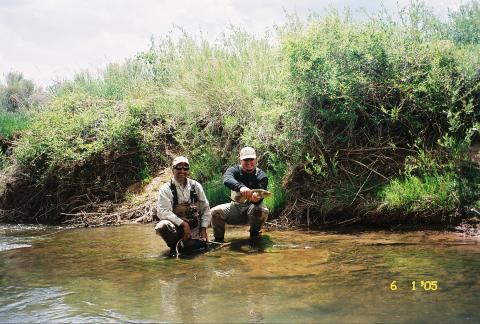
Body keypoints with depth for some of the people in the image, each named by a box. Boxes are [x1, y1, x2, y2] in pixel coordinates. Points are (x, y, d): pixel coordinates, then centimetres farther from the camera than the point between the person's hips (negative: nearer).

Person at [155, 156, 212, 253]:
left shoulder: (196, 186, 6)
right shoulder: (165, 189, -5)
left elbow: (205, 209, 11)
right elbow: (163, 212, -16)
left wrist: (203, 229, 1)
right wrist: (183, 224, -23)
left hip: (194, 227, 3)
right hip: (175, 225, -3)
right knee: (162, 226, -34)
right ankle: (174, 247, -4)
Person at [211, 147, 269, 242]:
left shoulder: (261, 176, -8)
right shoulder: (234, 170, -6)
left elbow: (260, 195, -23)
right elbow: (227, 180, -32)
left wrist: (257, 198, -49)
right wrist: (240, 187, -53)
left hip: (252, 206, -1)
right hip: (236, 206, 2)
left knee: (262, 211, -34)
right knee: (215, 212, -21)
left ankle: (254, 235, -7)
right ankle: (218, 239, -1)